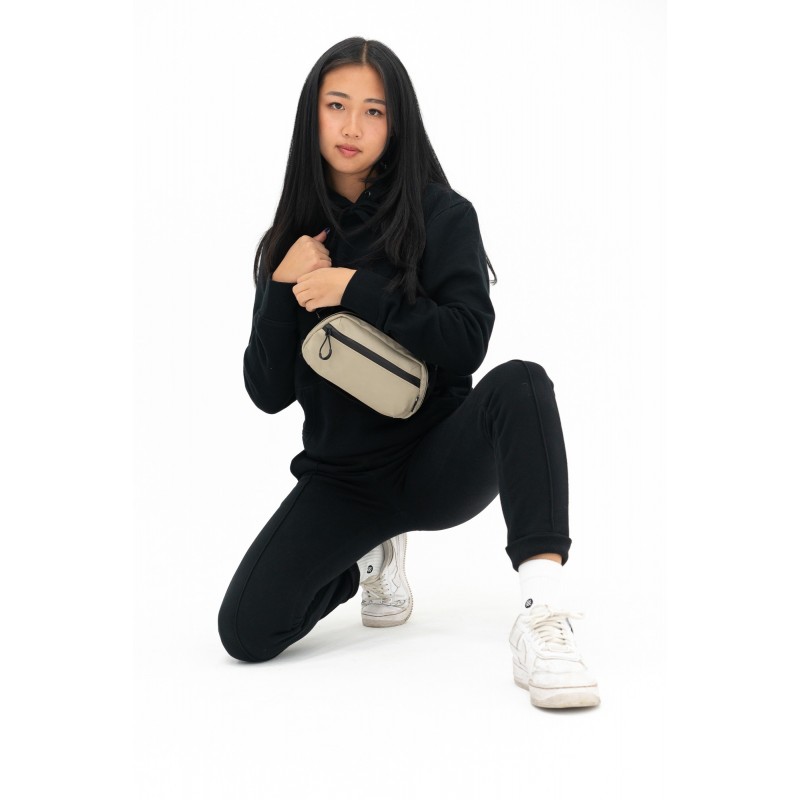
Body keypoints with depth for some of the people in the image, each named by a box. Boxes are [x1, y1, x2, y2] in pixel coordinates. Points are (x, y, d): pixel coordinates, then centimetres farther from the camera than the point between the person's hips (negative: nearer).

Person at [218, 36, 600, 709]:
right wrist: (284, 288, -12)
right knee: (246, 632, -16)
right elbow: (268, 393, 2)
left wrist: (355, 289, -17)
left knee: (520, 383, -33)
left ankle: (543, 617, -41)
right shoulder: (293, 240, 7)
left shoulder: (442, 215, -3)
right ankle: (372, 554, 15)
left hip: (437, 462, -3)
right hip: (341, 478, 3)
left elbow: (467, 343, -14)